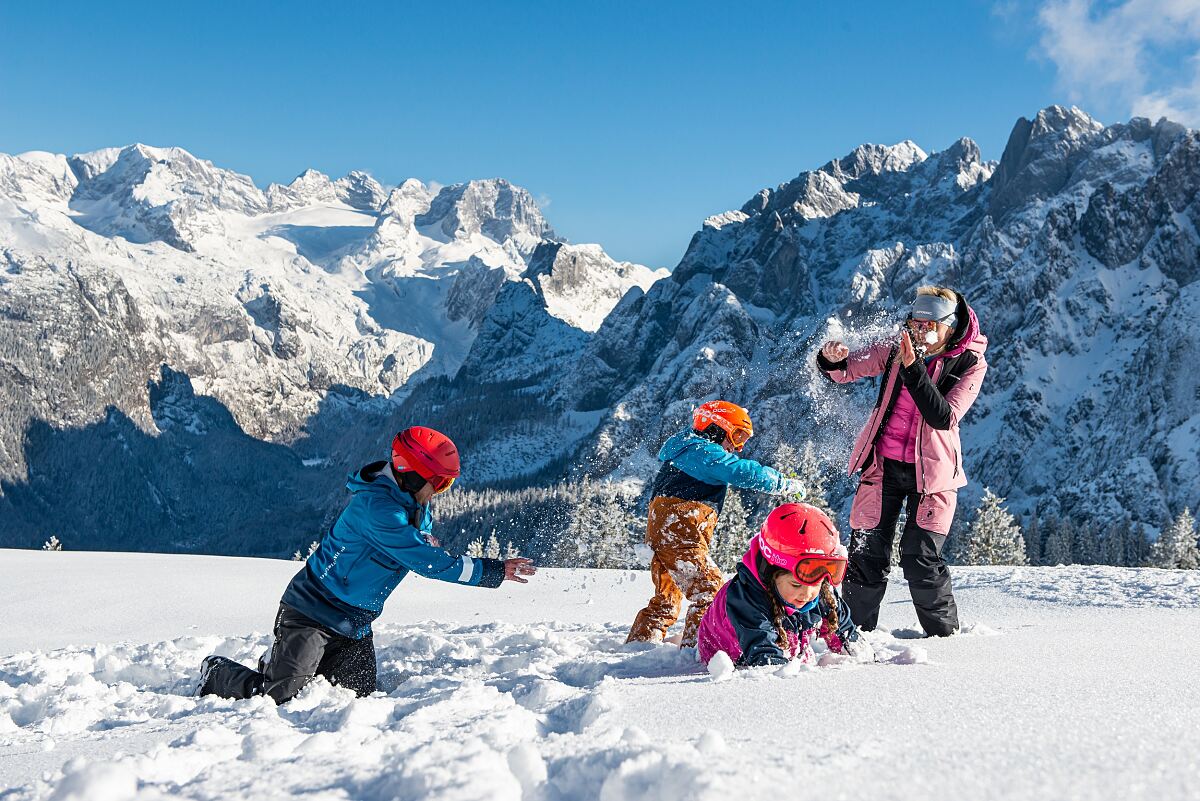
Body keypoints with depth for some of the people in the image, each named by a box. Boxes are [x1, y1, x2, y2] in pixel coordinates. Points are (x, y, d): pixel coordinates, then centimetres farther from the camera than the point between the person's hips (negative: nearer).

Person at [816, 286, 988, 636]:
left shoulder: (970, 364, -9)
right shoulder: (896, 349, -1)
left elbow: (944, 418, -21)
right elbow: (846, 371, 1)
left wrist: (913, 368, -30)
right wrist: (832, 359, -24)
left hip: (933, 470, -2)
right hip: (883, 463, 3)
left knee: (921, 559, -8)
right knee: (866, 554, -1)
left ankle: (944, 634, 12)